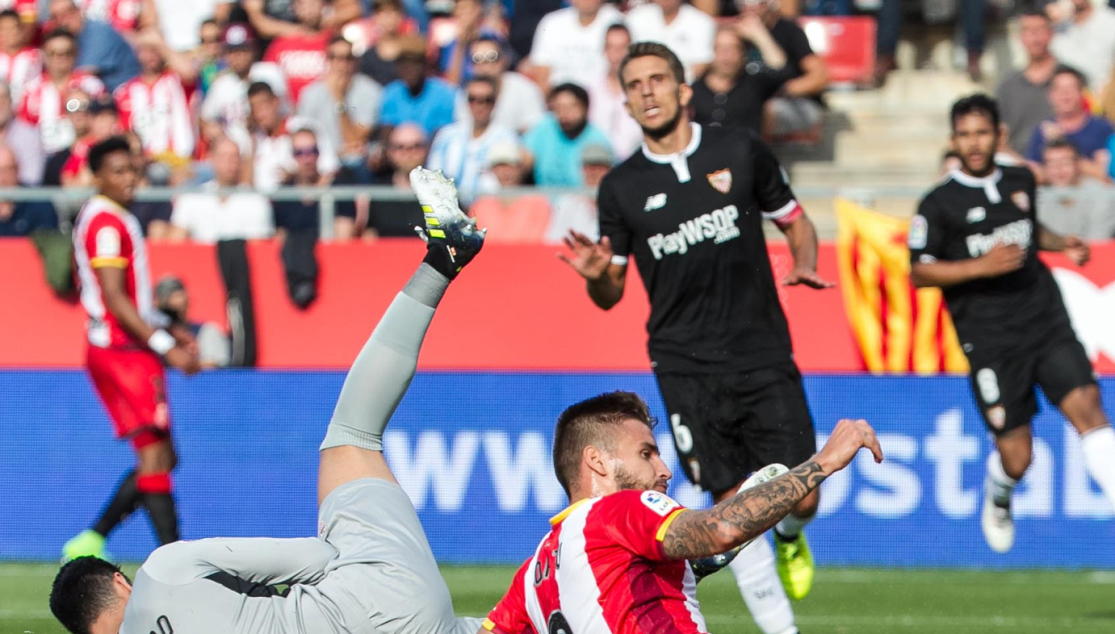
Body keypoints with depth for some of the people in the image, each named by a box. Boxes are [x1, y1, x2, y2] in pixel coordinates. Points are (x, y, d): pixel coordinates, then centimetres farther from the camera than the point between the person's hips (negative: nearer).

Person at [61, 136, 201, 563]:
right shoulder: (106, 222, -13)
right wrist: (165, 346, -21)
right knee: (155, 455, -13)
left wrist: (170, 332, 22)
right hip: (120, 351, -10)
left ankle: (90, 542, 13)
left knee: (161, 459, 10)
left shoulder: (115, 219, 19)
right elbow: (115, 301, -19)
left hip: (129, 350, 10)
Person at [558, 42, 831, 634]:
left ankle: (790, 539, 33)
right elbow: (610, 294, 9)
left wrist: (804, 264, -5)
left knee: (799, 497, -3)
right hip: (686, 368, 0)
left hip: (764, 355, 0)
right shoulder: (620, 187, 3)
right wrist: (596, 275, -13)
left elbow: (795, 221, 15)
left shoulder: (741, 151, 3)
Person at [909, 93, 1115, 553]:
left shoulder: (1021, 182, 11)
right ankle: (997, 498, 35)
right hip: (990, 339, -3)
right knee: (1016, 458, -1)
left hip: (1046, 321, 3)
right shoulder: (940, 204, -4)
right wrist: (981, 266, -16)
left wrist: (1062, 244, 10)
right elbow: (918, 273, -4)